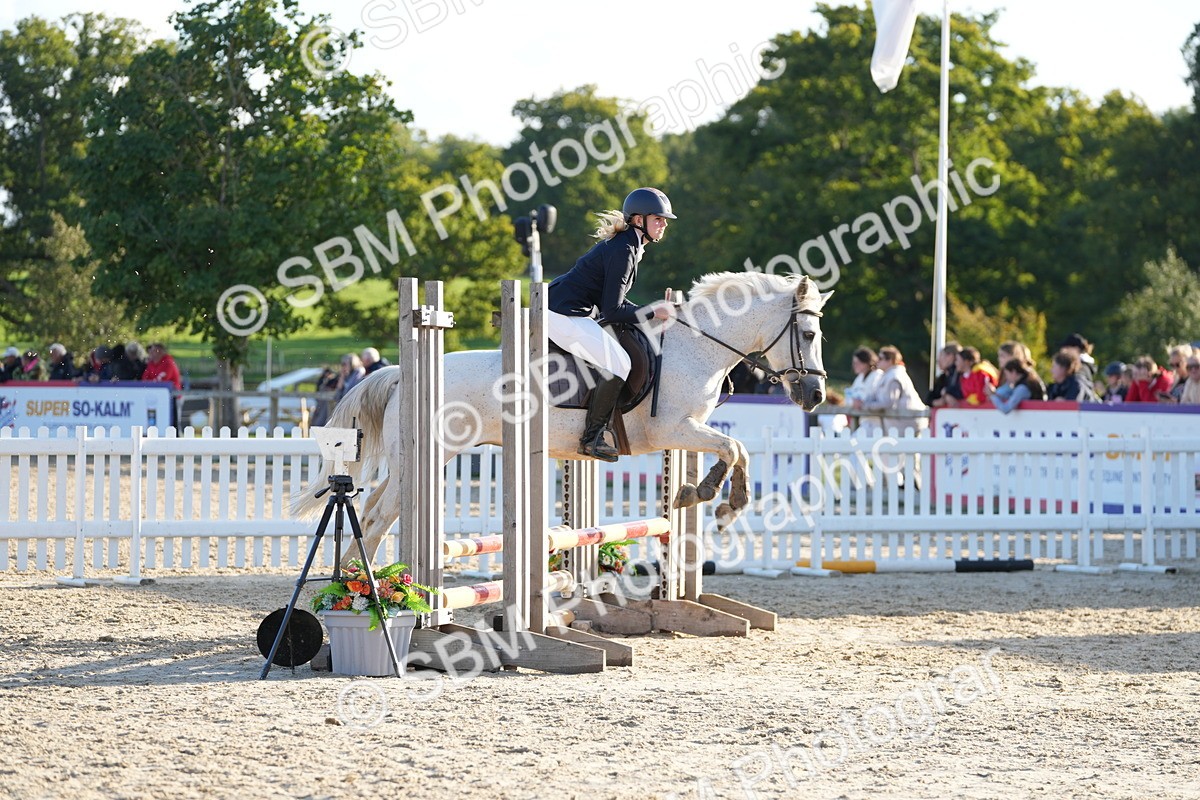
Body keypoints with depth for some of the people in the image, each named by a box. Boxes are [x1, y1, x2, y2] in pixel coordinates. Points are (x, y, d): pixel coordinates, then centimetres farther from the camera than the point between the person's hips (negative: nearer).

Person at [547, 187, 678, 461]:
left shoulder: (626, 245, 15)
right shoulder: (623, 251, -17)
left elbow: (611, 298, 22)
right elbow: (612, 312, -19)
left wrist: (649, 312, 11)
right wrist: (651, 313, -9)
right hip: (564, 315, -11)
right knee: (618, 364, -18)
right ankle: (591, 438, -13)